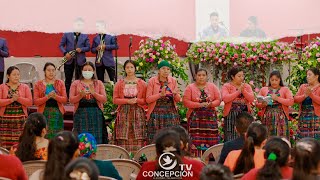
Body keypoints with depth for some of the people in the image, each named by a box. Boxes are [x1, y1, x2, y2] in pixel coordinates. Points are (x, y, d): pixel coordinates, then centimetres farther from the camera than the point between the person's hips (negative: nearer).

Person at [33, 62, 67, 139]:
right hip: (44, 113, -1)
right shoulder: (38, 84, 7)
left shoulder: (60, 83, 10)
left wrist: (55, 96, -16)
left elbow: (65, 99, 3)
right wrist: (47, 97, -16)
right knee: (45, 136, -9)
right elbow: (36, 101, -2)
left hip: (57, 112, 1)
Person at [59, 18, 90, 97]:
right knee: (68, 79, 2)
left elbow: (88, 47, 7)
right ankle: (67, 96, 6)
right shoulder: (67, 35, 7)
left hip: (80, 61, 0)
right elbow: (61, 45, 4)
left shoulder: (85, 37, 10)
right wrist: (65, 53, -13)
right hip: (69, 60, 0)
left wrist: (81, 49, -14)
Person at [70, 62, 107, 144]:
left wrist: (94, 93, -14)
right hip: (81, 114, -1)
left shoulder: (99, 83, 13)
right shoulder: (76, 83, 11)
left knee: (96, 139, -4)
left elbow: (104, 99, 2)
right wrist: (80, 95, -16)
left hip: (96, 115, 1)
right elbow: (71, 100, 2)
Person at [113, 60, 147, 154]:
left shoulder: (142, 83, 7)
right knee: (123, 138, -6)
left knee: (138, 138, -7)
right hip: (124, 113, 0)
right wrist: (127, 101, -10)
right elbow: (115, 100, 3)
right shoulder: (119, 84, 9)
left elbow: (146, 100, 5)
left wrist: (137, 100, -14)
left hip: (138, 113, 0)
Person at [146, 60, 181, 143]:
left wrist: (175, 94, -15)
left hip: (171, 113, 2)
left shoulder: (173, 81, 7)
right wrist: (160, 94, -20)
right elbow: (147, 99, -6)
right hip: (156, 114, -2)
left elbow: (178, 100, 8)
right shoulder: (152, 81, -1)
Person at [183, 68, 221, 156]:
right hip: (195, 117, -2)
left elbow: (218, 99, 9)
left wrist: (211, 104, -12)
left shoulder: (212, 86, 12)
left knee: (210, 139, -4)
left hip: (210, 116, 2)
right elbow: (186, 101, -4)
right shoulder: (190, 87, 5)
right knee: (196, 140, -10)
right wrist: (199, 104, -14)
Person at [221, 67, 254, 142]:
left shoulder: (247, 86, 14)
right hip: (231, 115, -3)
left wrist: (243, 90, -11)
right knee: (230, 138, -4)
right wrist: (238, 91, -12)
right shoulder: (226, 86, 3)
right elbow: (225, 98, -14)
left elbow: (252, 99, 2)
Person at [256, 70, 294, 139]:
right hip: (267, 118, 2)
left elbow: (291, 101, -3)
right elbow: (257, 103, 12)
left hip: (280, 118, -2)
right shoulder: (263, 89, 15)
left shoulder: (285, 89, 10)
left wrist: (277, 98, -11)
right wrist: (262, 104, -10)